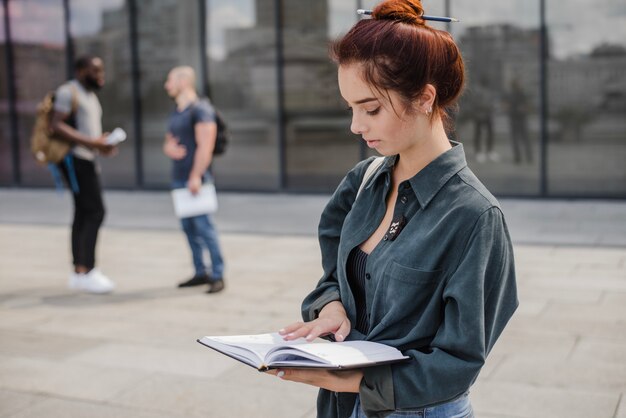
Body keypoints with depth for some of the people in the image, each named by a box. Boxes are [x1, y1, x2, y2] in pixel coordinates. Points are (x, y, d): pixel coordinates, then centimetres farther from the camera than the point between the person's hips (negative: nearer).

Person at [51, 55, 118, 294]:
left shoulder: (90, 96, 20)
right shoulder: (68, 92, -9)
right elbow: (57, 125, -19)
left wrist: (102, 145, 7)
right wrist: (89, 141, -24)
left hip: (87, 159, 10)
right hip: (74, 158, -10)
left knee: (84, 214, 9)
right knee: (95, 211, -15)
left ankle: (79, 273, 14)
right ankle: (86, 271, -15)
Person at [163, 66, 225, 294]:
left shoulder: (200, 109, -8)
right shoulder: (175, 113, 19)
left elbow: (205, 146, -16)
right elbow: (168, 141, 26)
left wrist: (196, 176, -21)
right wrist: (169, 147, 1)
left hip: (195, 178, -9)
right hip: (178, 178, 9)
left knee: (203, 225, -11)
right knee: (188, 226, 8)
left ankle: (217, 275, -7)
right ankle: (200, 272, 15)